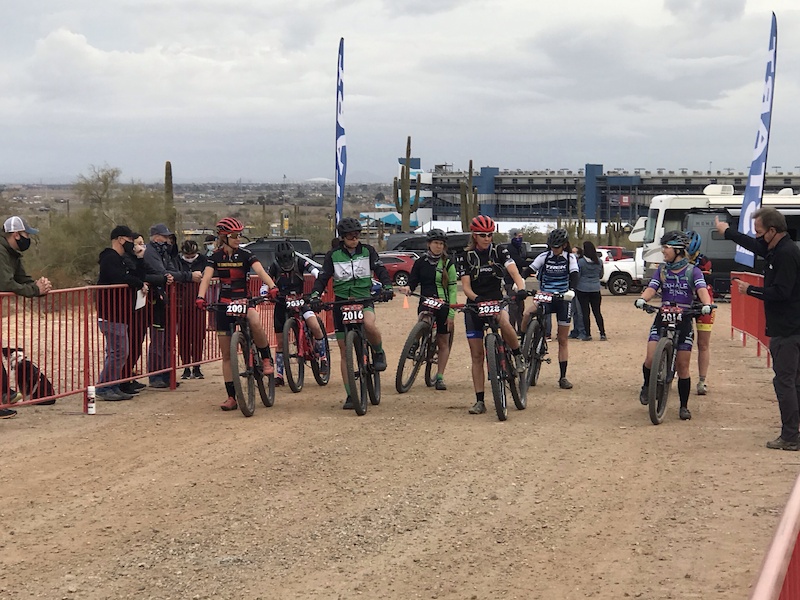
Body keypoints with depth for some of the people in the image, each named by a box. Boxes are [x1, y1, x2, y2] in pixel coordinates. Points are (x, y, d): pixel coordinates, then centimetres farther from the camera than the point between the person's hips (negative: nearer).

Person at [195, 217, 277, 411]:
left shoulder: (245, 255, -4)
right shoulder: (215, 257, 0)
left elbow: (260, 271, -19)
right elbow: (206, 278, -13)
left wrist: (272, 286, -39)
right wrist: (200, 297, -33)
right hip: (224, 306, 2)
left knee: (255, 322, -38)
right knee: (227, 354, 2)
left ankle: (267, 359, -15)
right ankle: (231, 397, 9)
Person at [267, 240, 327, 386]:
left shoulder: (299, 262, -12)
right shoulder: (275, 266, -10)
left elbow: (314, 270, -25)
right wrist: (265, 293, -35)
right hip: (281, 304, 1)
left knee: (315, 327, -24)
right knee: (281, 342, 4)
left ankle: (323, 357, -4)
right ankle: (279, 375, 15)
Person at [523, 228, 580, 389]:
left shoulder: (570, 258, -2)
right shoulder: (544, 257, 0)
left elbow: (574, 275, -16)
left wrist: (571, 290, -36)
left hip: (563, 299, -1)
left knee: (563, 340, 2)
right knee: (528, 315, -32)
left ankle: (563, 377, 7)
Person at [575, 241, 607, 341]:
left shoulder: (580, 262, -12)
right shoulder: (599, 262, 0)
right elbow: (601, 275, 12)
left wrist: (574, 287, 10)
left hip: (582, 289, -3)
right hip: (596, 289, 3)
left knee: (585, 312, 2)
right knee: (597, 312, 9)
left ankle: (587, 334, 3)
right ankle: (602, 334, 5)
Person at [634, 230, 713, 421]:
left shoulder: (692, 271, 1)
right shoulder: (662, 270, 10)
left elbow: (702, 289, -14)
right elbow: (651, 288, -4)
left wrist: (706, 304, -36)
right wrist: (641, 299, -26)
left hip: (684, 320, -2)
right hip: (663, 318, 2)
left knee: (682, 366, 0)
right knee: (651, 358, -15)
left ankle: (684, 407, 12)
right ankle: (647, 385, 15)